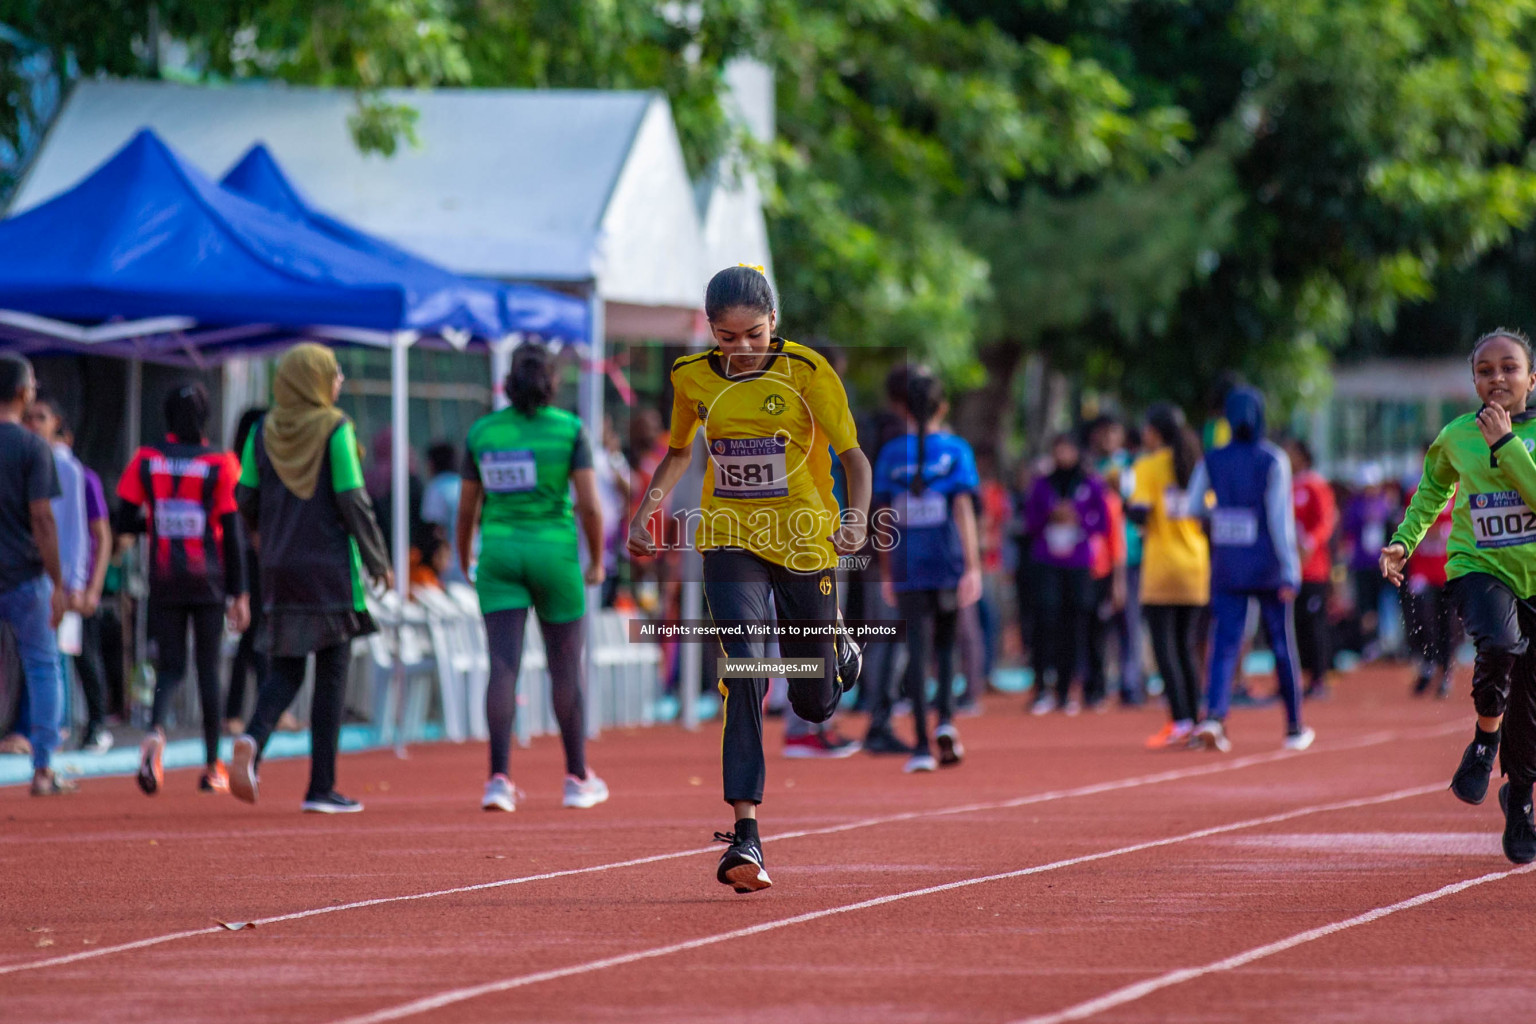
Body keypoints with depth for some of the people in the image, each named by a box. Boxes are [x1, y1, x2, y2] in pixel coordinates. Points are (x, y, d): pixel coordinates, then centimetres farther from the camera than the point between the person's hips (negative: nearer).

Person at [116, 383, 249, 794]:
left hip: (164, 579, 1)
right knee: (208, 667, 10)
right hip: (208, 581, -1)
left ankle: (156, 732, -24)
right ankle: (212, 767, 15)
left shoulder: (146, 460, -2)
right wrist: (239, 594, -3)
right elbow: (232, 532, -7)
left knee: (170, 667, 7)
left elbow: (126, 523, -1)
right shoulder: (219, 463, -7)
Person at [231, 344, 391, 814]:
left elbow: (246, 499, 6)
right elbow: (353, 501, -11)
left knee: (285, 670, 12)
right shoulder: (335, 429, -9)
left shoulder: (263, 432, 4)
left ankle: (252, 739, -19)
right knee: (332, 673, 4)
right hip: (331, 566, -4)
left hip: (279, 565, 4)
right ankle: (321, 788, 3)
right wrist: (379, 562, -2)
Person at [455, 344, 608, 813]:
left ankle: (499, 778, -18)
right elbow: (590, 505, -9)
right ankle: (577, 778, 21)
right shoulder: (569, 429, -4)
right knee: (566, 666, 13)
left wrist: (465, 564, 23)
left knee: (504, 668, -5)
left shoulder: (482, 432, 4)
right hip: (554, 554, -1)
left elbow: (466, 510, 8)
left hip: (500, 555, 1)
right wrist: (597, 562, 5)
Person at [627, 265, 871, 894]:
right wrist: (646, 511, 5)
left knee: (814, 704, 7)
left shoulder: (807, 373, -9)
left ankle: (840, 657, 48)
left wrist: (857, 517, -26)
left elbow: (853, 454, -8)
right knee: (743, 671, -21)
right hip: (731, 542, 1)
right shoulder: (693, 378, 1)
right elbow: (679, 451, 19)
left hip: (804, 543, -1)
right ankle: (746, 834, -24)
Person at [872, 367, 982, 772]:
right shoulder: (955, 450, -1)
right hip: (948, 563, 0)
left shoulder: (891, 454, 4)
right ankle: (945, 717, -4)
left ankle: (922, 744, -6)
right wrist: (973, 566, -11)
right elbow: (963, 508, -9)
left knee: (918, 648, 0)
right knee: (945, 641, 17)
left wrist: (886, 573, 13)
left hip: (908, 567, 0)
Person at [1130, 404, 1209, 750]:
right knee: (1186, 645, 11)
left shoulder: (1148, 467, -7)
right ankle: (1194, 721, 9)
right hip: (1196, 565, 5)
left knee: (1164, 645, -4)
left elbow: (1139, 515, -15)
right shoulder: (1195, 465, 8)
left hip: (1161, 565, -5)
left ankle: (1180, 721, -13)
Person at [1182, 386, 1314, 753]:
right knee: (1282, 643, 11)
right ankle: (1295, 728, 19)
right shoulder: (1273, 461, -8)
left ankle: (1214, 715, -25)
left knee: (1225, 643, -1)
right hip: (1267, 568, -2)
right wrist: (1290, 572, -13)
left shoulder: (1212, 461, 0)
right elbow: (1280, 518, -13)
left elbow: (1192, 507, 3)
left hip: (1227, 568, 2)